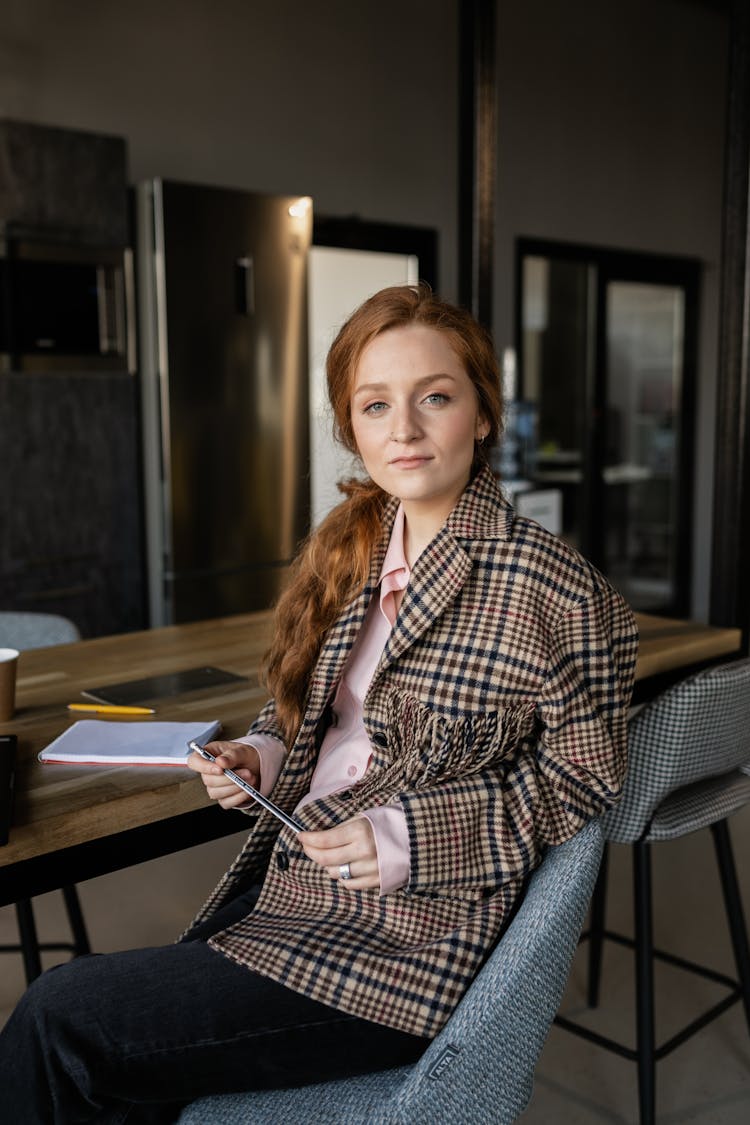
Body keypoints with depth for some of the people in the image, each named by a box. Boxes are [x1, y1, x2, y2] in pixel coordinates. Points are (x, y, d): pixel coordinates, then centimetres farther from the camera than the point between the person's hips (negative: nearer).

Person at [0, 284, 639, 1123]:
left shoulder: (554, 590, -15)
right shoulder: (348, 551, 7)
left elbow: (582, 783, -9)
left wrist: (409, 837, -18)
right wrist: (261, 756, -2)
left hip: (407, 938, -6)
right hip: (284, 883, 7)